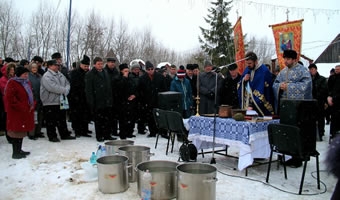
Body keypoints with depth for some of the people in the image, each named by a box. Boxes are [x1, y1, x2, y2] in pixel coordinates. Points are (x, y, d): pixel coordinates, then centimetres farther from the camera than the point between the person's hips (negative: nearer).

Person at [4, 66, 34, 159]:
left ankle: (19, 150, 26)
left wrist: (32, 105, 4)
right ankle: (15, 153, 5)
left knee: (22, 131, 15)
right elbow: (10, 99, -19)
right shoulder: (12, 83, -12)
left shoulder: (26, 82, 13)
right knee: (16, 131, -3)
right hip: (16, 113, -9)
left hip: (26, 112, 9)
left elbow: (30, 95, 21)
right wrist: (22, 108, -19)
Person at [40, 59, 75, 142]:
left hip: (61, 101, 8)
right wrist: (64, 90, -15)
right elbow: (53, 87, -25)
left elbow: (67, 84, 13)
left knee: (62, 120, 16)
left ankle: (65, 134, 27)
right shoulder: (46, 76, -13)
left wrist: (66, 90, -9)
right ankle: (52, 136, 15)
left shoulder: (60, 75, 13)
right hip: (50, 102, -7)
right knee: (51, 121, 3)